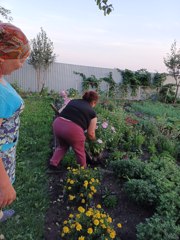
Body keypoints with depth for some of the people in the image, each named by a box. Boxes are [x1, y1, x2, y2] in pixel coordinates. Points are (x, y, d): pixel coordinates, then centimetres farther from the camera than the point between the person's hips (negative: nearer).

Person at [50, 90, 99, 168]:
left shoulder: (73, 101, 23)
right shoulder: (92, 112, 12)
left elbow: (60, 112, 19)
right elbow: (90, 134, 12)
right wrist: (94, 141, 31)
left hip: (57, 124, 5)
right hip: (73, 129, -4)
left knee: (63, 145, 33)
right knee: (80, 151, 21)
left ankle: (53, 162, 25)